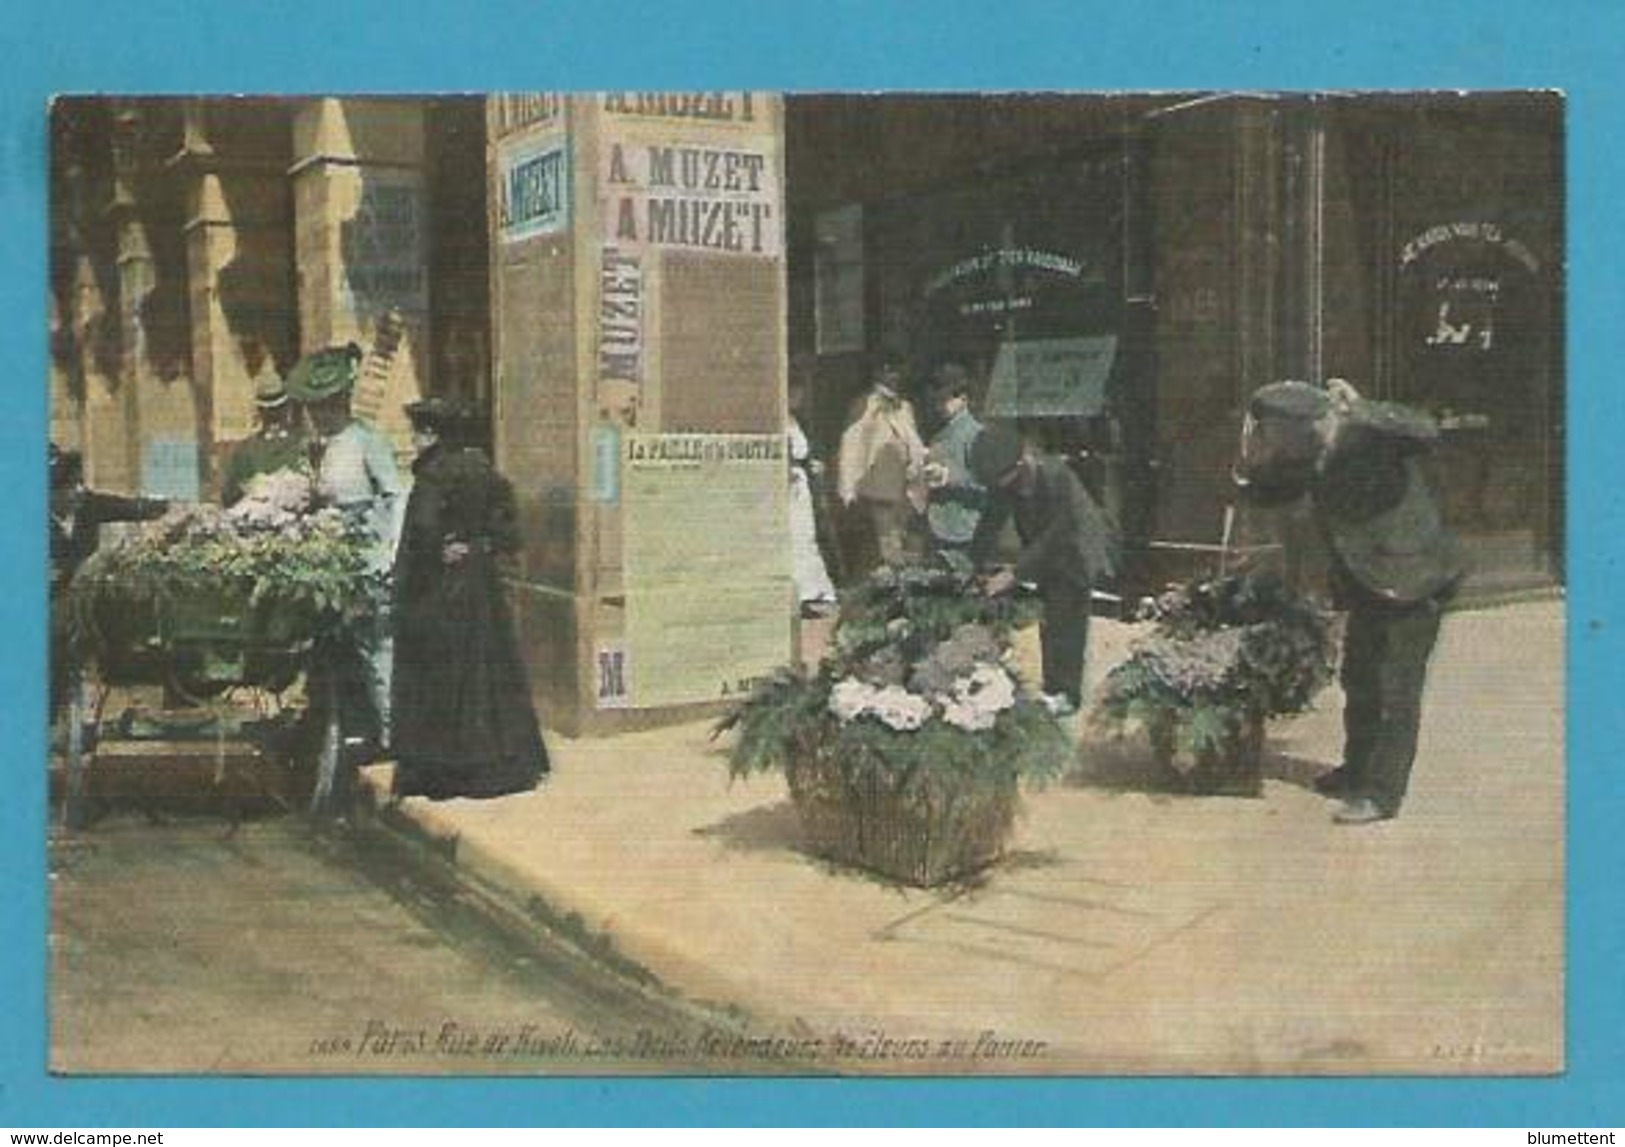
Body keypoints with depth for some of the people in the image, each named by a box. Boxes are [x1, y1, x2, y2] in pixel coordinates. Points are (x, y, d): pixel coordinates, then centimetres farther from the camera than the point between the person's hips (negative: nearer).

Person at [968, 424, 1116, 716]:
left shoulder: (1055, 475, -34)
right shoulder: (1003, 481, -15)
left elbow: (1054, 535, -32)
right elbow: (991, 522, -5)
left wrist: (1014, 573, -33)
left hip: (1075, 552, -6)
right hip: (1045, 556, 6)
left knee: (1067, 623, -7)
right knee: (1048, 623, 10)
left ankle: (1068, 695, 2)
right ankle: (1052, 689, 20)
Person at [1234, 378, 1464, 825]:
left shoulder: (1371, 437, -25)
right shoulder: (1307, 459, -5)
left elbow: (1426, 432, -42)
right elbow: (1263, 492, 6)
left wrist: (1359, 408, -44)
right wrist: (1251, 462, -15)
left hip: (1415, 583, -8)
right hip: (1366, 584, 8)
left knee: (1396, 690, -4)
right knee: (1359, 682, 19)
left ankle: (1382, 792, 5)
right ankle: (1358, 770, 36)